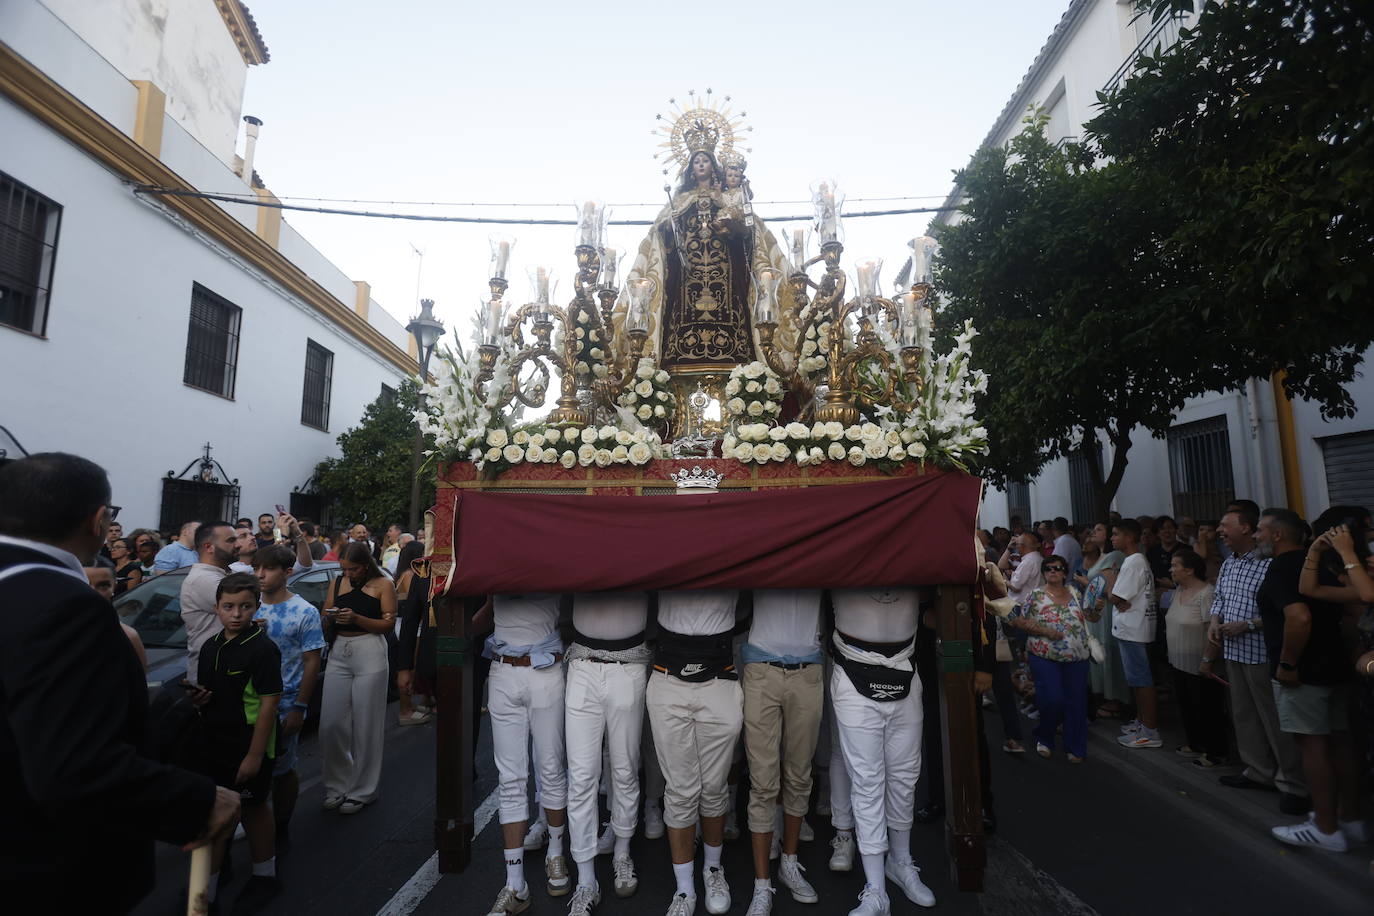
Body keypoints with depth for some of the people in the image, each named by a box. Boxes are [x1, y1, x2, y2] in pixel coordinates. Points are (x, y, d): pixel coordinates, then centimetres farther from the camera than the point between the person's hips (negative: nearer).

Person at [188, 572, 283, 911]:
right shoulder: (210, 647, 5)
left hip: (248, 747, -6)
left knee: (253, 809, 9)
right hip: (213, 744, 6)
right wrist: (196, 697, -6)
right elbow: (205, 693, 19)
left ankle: (265, 876, 30)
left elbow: (269, 703, -19)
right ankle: (206, 889, 31)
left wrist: (255, 754, -20)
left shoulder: (263, 649, -17)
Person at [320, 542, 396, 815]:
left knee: (365, 726, 2)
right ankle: (337, 785, 22)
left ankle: (362, 791, 17)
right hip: (339, 652, 5)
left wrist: (356, 618, -18)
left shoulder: (382, 585, -1)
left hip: (370, 654, -5)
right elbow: (326, 620, 17)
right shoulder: (336, 583, 12)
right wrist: (329, 618, -6)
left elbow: (388, 624, -6)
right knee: (330, 724, 3)